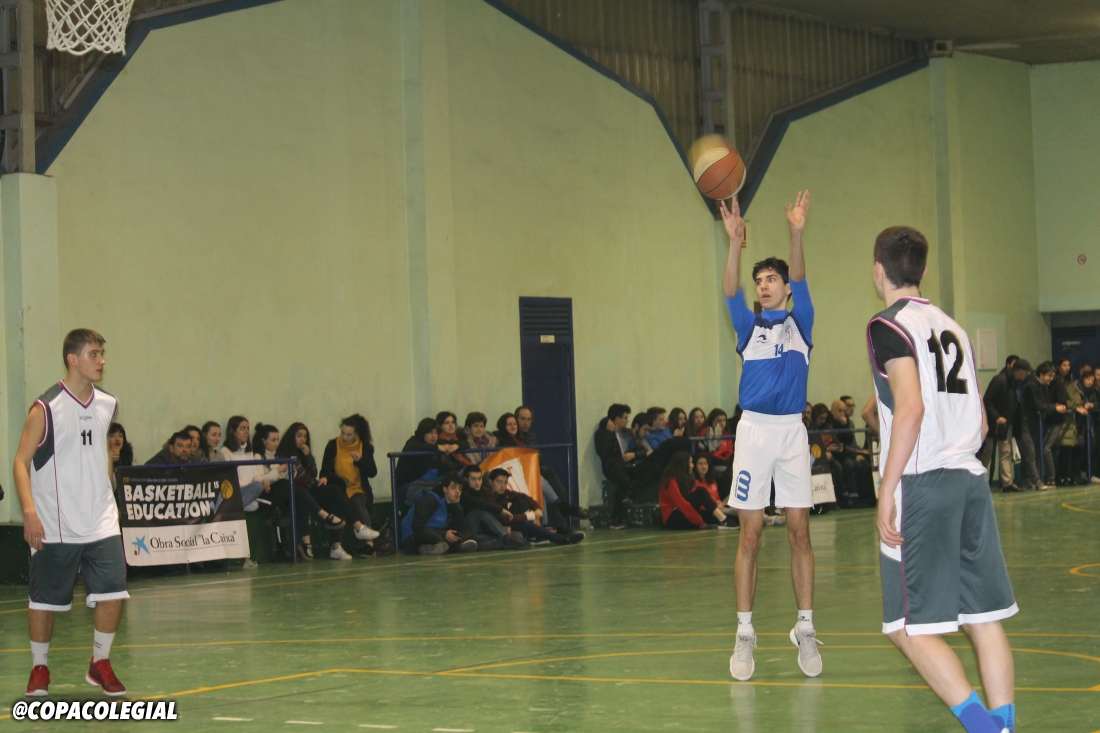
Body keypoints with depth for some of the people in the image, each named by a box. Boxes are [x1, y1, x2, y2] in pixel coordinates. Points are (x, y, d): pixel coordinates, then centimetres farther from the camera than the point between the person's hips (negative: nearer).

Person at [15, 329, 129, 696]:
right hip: (54, 526, -4)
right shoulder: (46, 408, -11)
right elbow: (21, 462, -10)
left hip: (100, 522, 4)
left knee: (113, 593, -6)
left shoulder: (107, 405, 6)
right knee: (45, 598, 5)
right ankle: (39, 669, 23)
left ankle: (99, 664, 12)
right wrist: (29, 511, -21)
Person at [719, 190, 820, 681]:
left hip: (792, 430, 0)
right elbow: (730, 290, -7)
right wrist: (735, 241, -23)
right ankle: (744, 634, 2)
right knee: (750, 535, 0)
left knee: (799, 533, 0)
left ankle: (805, 630, 6)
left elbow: (799, 280, -8)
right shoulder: (749, 325, 10)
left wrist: (796, 234, -26)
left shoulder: (800, 321, 8)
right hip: (753, 430, 0)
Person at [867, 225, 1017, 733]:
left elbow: (911, 409, -19)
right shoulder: (951, 327, 18)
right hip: (971, 480, 8)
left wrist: (888, 490, -17)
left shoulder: (891, 325, -6)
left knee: (908, 625, -5)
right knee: (984, 618, 7)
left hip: (922, 483, -8)